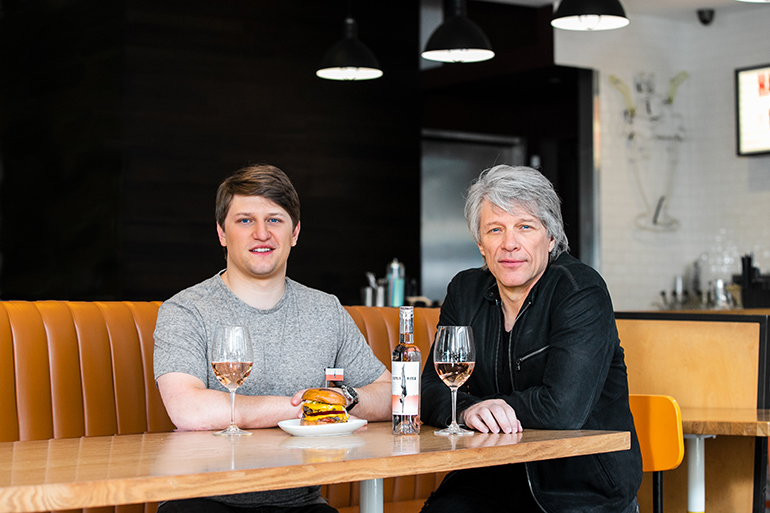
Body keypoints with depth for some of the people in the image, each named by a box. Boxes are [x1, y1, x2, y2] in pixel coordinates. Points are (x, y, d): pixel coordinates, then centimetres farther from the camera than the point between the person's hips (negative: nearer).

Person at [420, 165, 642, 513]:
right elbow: (432, 392, 3)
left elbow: (563, 408, -21)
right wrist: (467, 409, -20)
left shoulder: (581, 291, -11)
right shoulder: (465, 292, 8)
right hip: (494, 480, 4)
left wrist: (484, 406, -7)